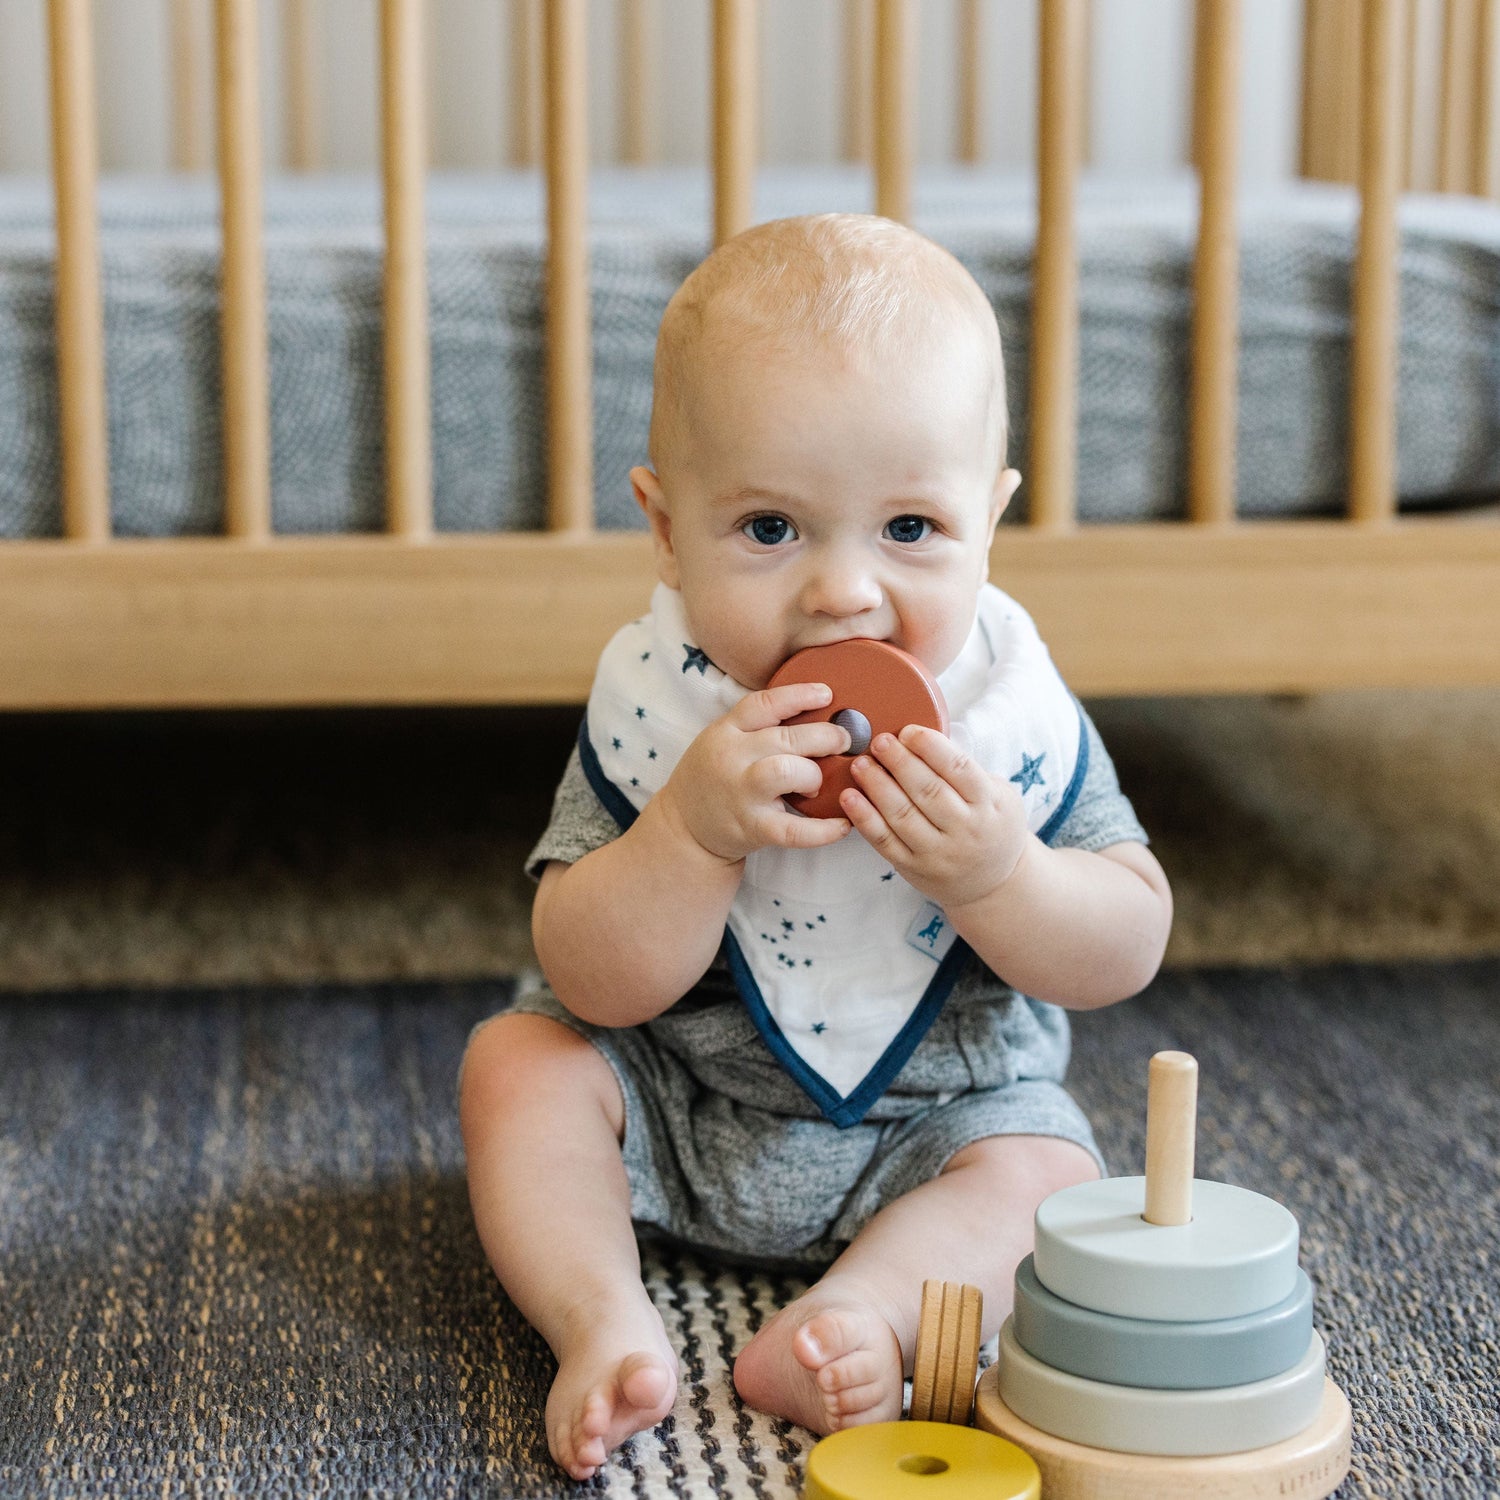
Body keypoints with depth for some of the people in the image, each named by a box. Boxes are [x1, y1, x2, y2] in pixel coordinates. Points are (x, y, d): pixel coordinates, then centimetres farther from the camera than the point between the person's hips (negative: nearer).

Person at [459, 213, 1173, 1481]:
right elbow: (593, 985, -22)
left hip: (941, 1113, 0)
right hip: (678, 1103, 0)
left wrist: (995, 873, -34)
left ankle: (855, 1315, -35)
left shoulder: (1010, 707, -18)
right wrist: (695, 829, -39)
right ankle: (606, 1322, -26)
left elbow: (1129, 949, -13)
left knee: (1047, 1174, -22)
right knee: (517, 1060, -16)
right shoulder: (655, 701, -20)